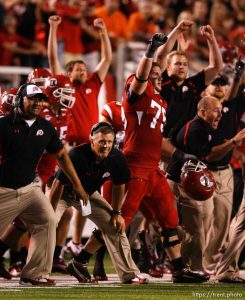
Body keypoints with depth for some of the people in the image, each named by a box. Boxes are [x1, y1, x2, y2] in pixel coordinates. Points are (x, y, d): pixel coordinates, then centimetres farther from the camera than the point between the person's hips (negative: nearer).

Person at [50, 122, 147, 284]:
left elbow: (119, 185, -2)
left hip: (89, 194, 5)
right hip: (64, 193, -5)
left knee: (115, 226, 0)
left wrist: (116, 212, 0)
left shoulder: (116, 158, -21)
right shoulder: (76, 155, -36)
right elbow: (59, 184, -29)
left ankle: (129, 274, 8)